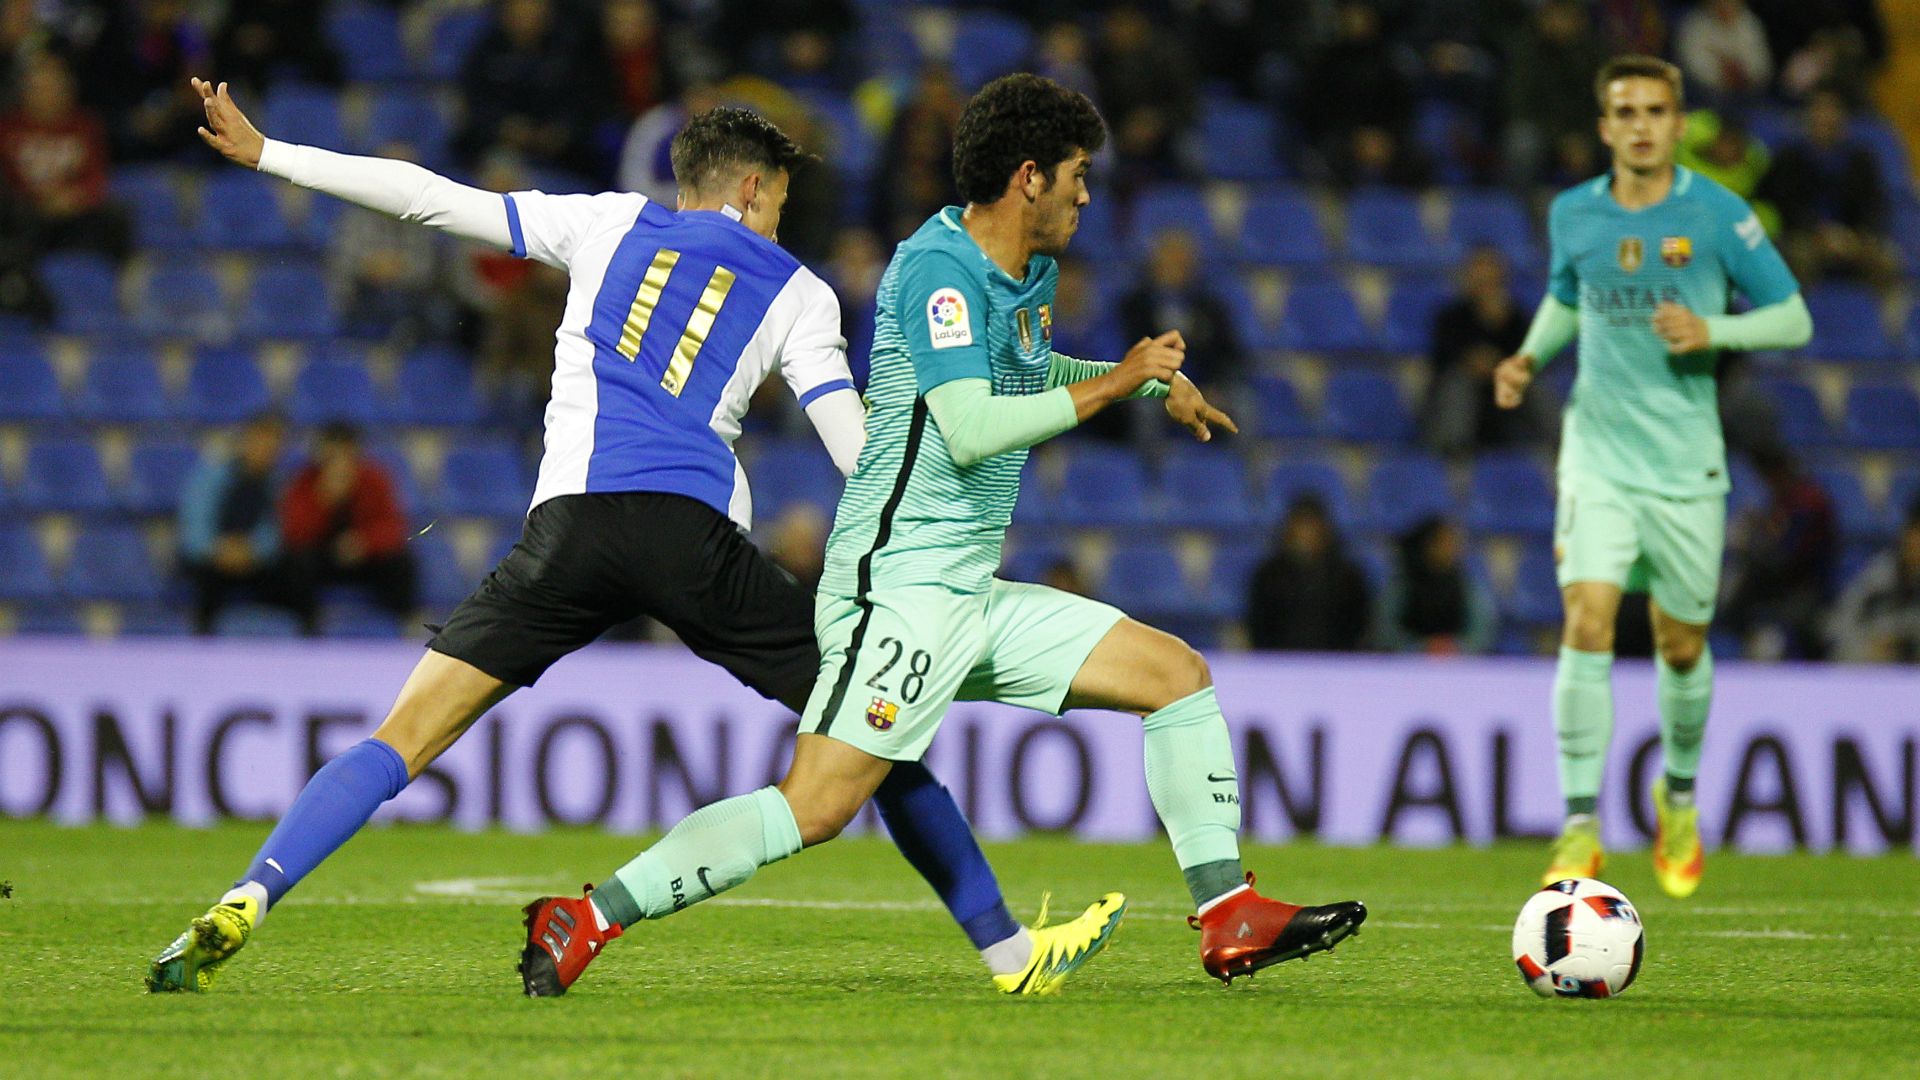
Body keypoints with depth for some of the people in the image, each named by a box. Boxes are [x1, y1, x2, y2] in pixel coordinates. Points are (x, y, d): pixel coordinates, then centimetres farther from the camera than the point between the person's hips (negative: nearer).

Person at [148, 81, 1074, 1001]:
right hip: (698, 539, -1)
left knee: (406, 738, 0)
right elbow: (859, 452, 10)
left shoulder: (609, 224, 22)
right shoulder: (796, 291, 19)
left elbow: (435, 200, 20)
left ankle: (244, 903, -20)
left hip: (574, 520, 1)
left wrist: (264, 154, 26)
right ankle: (1006, 947, 12)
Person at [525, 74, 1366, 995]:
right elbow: (972, 430, -26)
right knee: (814, 808, -19)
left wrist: (1153, 381, 29)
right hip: (899, 585, -10)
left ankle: (1228, 918, 8)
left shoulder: (1029, 276, 15)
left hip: (976, 599, 10)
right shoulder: (939, 269, -14)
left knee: (1179, 675, 7)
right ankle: (582, 923, -15)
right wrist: (1114, 382, -17)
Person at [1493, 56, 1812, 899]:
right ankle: (1580, 830, -14)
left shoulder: (1719, 216, -6)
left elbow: (1794, 320, -2)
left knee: (1681, 645, 9)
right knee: (1587, 625, -15)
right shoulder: (1572, 216, 3)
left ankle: (1679, 797, 37)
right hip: (1598, 452, 1)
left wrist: (1712, 333, -19)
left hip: (1686, 463, -1)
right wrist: (1529, 358, 3)